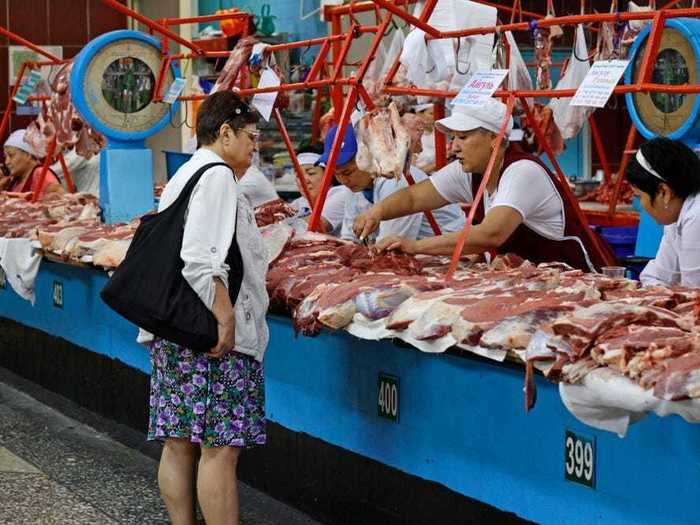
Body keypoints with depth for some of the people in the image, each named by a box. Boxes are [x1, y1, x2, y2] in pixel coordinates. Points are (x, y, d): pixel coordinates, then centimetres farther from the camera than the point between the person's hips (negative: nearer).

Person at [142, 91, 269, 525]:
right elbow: (202, 258, -20)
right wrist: (224, 317, -20)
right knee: (221, 447, -8)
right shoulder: (217, 176, -10)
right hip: (215, 339, -10)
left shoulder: (184, 175, 21)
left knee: (179, 443, 9)